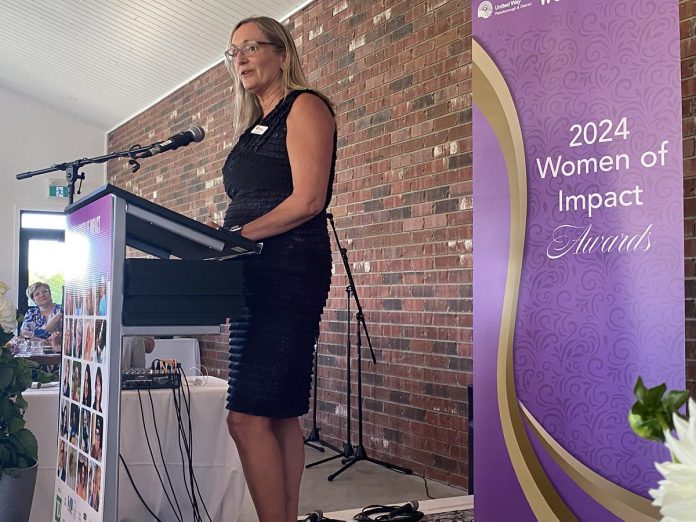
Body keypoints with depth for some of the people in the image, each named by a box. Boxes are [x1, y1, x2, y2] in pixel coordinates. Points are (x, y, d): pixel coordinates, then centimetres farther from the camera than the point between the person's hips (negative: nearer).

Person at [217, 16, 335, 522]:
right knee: (279, 414, 8)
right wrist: (217, 234, 3)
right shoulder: (254, 127, 23)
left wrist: (236, 236, -18)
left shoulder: (305, 106, -1)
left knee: (248, 417, -15)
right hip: (255, 274, 9)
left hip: (290, 269, -9)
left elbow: (308, 200, -15)